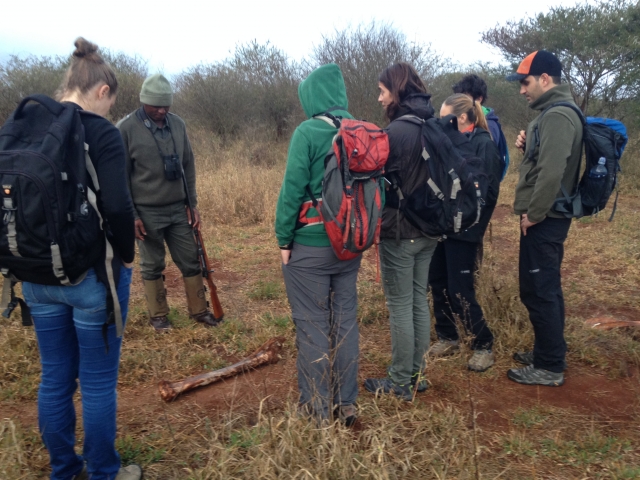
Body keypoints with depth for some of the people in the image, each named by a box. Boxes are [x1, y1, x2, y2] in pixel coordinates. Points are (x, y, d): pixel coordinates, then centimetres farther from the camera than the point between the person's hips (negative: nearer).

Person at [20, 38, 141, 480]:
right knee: (98, 382, 8)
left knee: (55, 378, 18)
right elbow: (118, 207, -21)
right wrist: (126, 257, -5)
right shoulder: (102, 132, -14)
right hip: (93, 274, -6)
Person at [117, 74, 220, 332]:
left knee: (191, 261, 10)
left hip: (178, 209, 4)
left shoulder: (178, 124, 3)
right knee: (152, 266, 8)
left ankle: (199, 310, 25)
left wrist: (193, 203, 7)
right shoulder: (126, 128, -10)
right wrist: (131, 215, -9)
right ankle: (158, 316, 24)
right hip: (147, 212, -4)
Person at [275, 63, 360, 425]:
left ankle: (317, 408, 15)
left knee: (312, 326, 4)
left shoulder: (308, 132, -11)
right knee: (346, 320, 13)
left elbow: (293, 189, -14)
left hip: (310, 245, -5)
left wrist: (283, 239, -5)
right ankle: (347, 404, 23)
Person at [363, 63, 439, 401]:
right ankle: (416, 374, 27)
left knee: (400, 306, 2)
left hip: (400, 233, -8)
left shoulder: (396, 131, -19)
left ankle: (399, 383, 14)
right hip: (429, 229, 8)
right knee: (419, 300, 15)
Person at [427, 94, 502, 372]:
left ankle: (483, 345, 17)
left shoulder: (483, 145, -10)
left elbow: (489, 192, -16)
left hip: (463, 230, -7)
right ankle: (447, 337, 30)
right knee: (438, 284, 12)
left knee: (460, 291, -2)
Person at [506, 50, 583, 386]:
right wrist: (527, 146, 3)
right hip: (547, 217, 10)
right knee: (545, 289, 17)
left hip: (543, 219, -10)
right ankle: (548, 353, 29)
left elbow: (552, 171, -25)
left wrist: (533, 213, -18)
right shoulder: (554, 113, 16)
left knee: (538, 291, -3)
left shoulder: (558, 116, -17)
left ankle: (549, 368, 7)